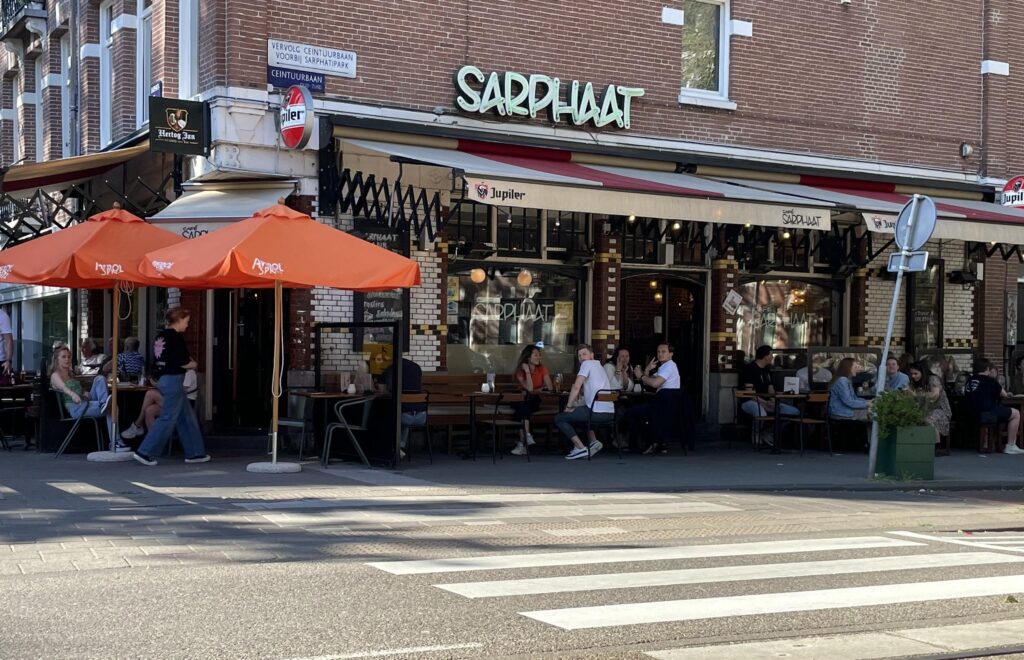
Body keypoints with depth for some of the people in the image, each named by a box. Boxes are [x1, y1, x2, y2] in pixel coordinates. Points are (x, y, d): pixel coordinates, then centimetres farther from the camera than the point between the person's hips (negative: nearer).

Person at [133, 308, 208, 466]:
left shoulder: (160, 336, 11)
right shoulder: (176, 337, -15)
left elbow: (157, 361, 14)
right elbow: (181, 362, -20)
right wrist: (193, 364, 1)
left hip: (163, 379, 10)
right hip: (174, 380, -10)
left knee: (187, 417, 14)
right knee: (168, 418, -4)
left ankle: (194, 453, 18)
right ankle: (145, 452, -4)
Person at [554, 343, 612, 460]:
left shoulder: (587, 364, -2)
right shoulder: (599, 367, 26)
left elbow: (576, 387, -10)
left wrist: (569, 407, -2)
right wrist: (580, 391, 12)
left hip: (597, 411, -9)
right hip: (610, 413, 9)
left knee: (559, 419, 1)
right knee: (579, 411, 37)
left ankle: (580, 448, -8)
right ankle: (593, 441, 20)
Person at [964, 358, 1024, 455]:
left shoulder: (969, 380, 9)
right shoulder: (990, 381, -9)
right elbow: (1004, 394, 0)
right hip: (988, 414, -8)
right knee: (1016, 414, 9)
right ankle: (1010, 446, 5)